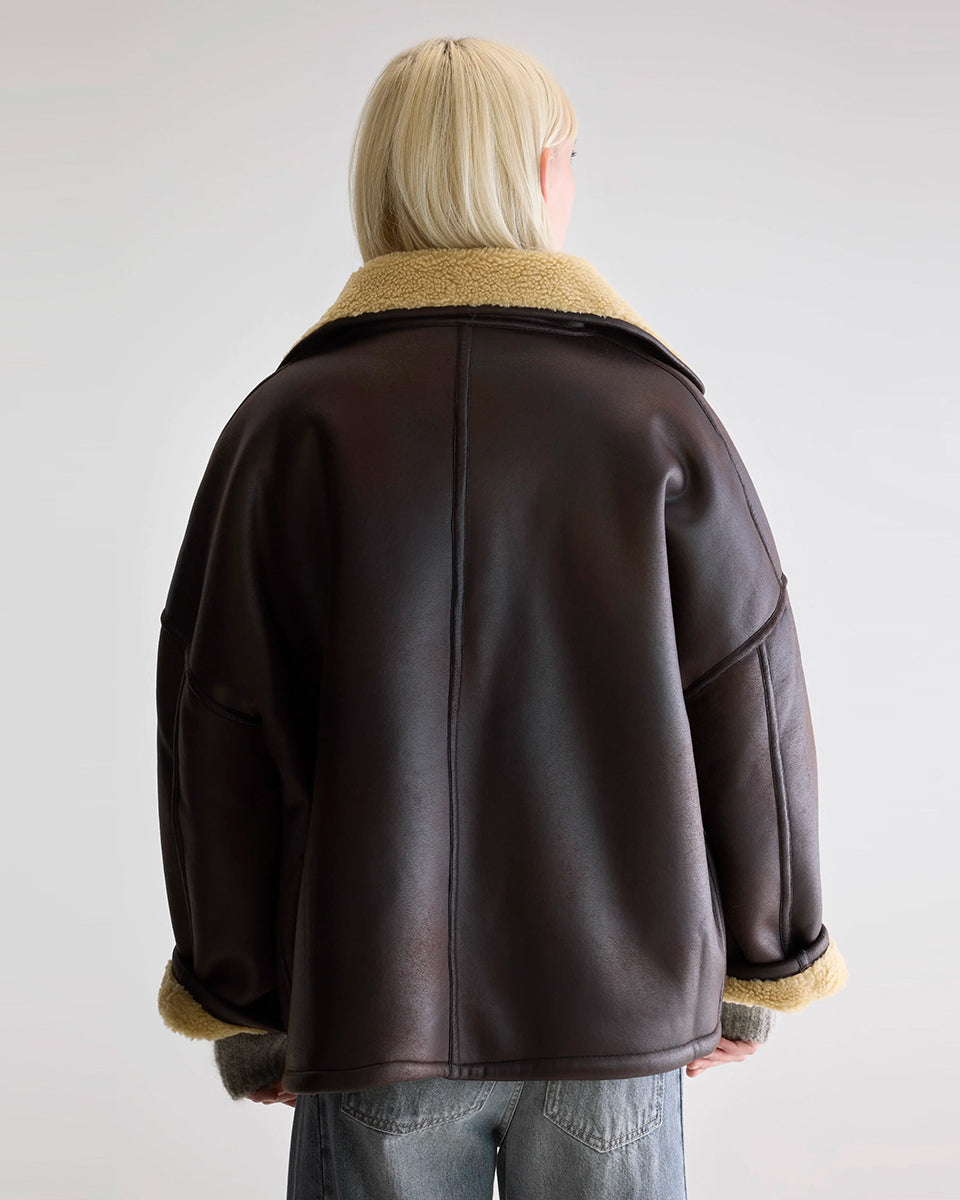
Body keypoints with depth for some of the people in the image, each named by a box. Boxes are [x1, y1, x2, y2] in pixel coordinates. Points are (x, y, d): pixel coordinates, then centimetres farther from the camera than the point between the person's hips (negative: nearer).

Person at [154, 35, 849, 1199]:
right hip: (622, 1007, 0)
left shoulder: (289, 423, -5)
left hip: (370, 1013, 0)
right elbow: (753, 712, -3)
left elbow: (215, 735, -4)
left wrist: (245, 1014, 7)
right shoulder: (659, 414, -6)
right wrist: (757, 974, 10)